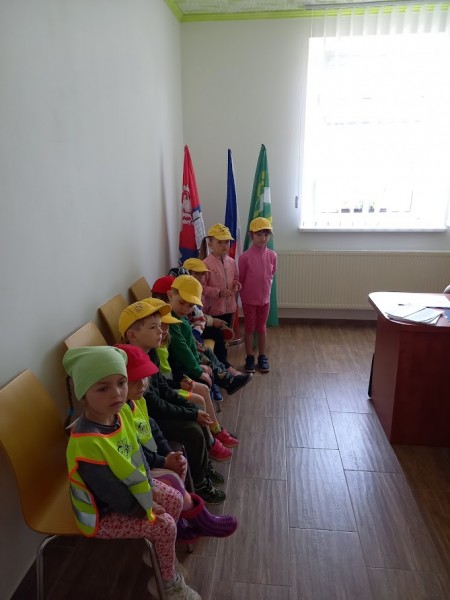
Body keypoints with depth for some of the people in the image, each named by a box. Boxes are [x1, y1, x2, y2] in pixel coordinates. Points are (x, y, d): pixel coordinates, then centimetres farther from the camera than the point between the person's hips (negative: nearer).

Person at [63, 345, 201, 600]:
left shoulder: (122, 411, -16)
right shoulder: (87, 443, -41)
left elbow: (137, 452, 0)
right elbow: (115, 496, -29)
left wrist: (148, 487, -9)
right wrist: (146, 507, -14)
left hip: (128, 489, 8)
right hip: (102, 513, -8)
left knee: (175, 500, 7)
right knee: (164, 525, -13)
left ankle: (161, 559, 32)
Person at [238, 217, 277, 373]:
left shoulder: (272, 255, -5)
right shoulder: (245, 256, -16)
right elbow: (240, 279, -7)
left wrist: (265, 289, 10)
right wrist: (244, 295, -2)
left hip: (265, 298, 3)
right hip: (249, 300, -3)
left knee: (262, 327, 15)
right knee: (249, 328, 10)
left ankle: (262, 357, 28)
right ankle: (250, 358, 23)